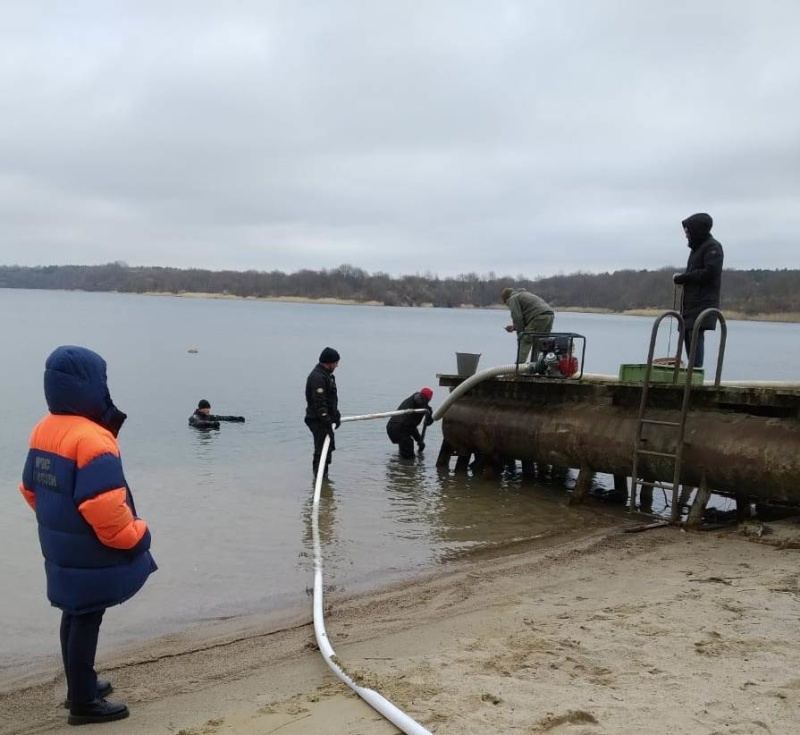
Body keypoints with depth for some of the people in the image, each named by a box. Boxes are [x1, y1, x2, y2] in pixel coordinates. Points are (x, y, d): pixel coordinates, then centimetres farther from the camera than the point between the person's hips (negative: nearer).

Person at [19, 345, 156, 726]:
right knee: (87, 620, 4)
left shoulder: (43, 430, 3)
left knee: (75, 615, 21)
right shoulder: (91, 438, -26)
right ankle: (83, 702, 16)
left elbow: (32, 488, 12)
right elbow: (104, 507, -30)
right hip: (91, 553, -9)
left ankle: (80, 684, 36)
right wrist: (134, 537, -15)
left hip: (62, 548, 9)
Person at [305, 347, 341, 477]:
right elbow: (319, 403, -26)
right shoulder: (318, 377, -21)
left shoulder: (326, 375, 14)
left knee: (328, 446, 18)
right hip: (319, 421, -11)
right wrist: (327, 422, -26)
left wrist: (336, 415, 20)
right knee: (322, 448, -7)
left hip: (325, 419, 11)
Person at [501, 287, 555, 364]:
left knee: (524, 343, -5)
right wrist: (514, 327, 28)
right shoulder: (524, 294, 35)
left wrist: (520, 334, 2)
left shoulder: (513, 298, 6)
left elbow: (517, 318, -5)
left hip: (539, 317, -9)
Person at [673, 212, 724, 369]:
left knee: (695, 337, -16)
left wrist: (682, 278, -11)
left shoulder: (712, 247, -6)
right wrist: (682, 278, 4)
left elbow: (710, 273, -16)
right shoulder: (697, 247, 22)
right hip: (691, 303, 9)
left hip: (703, 303, -9)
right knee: (688, 336, 9)